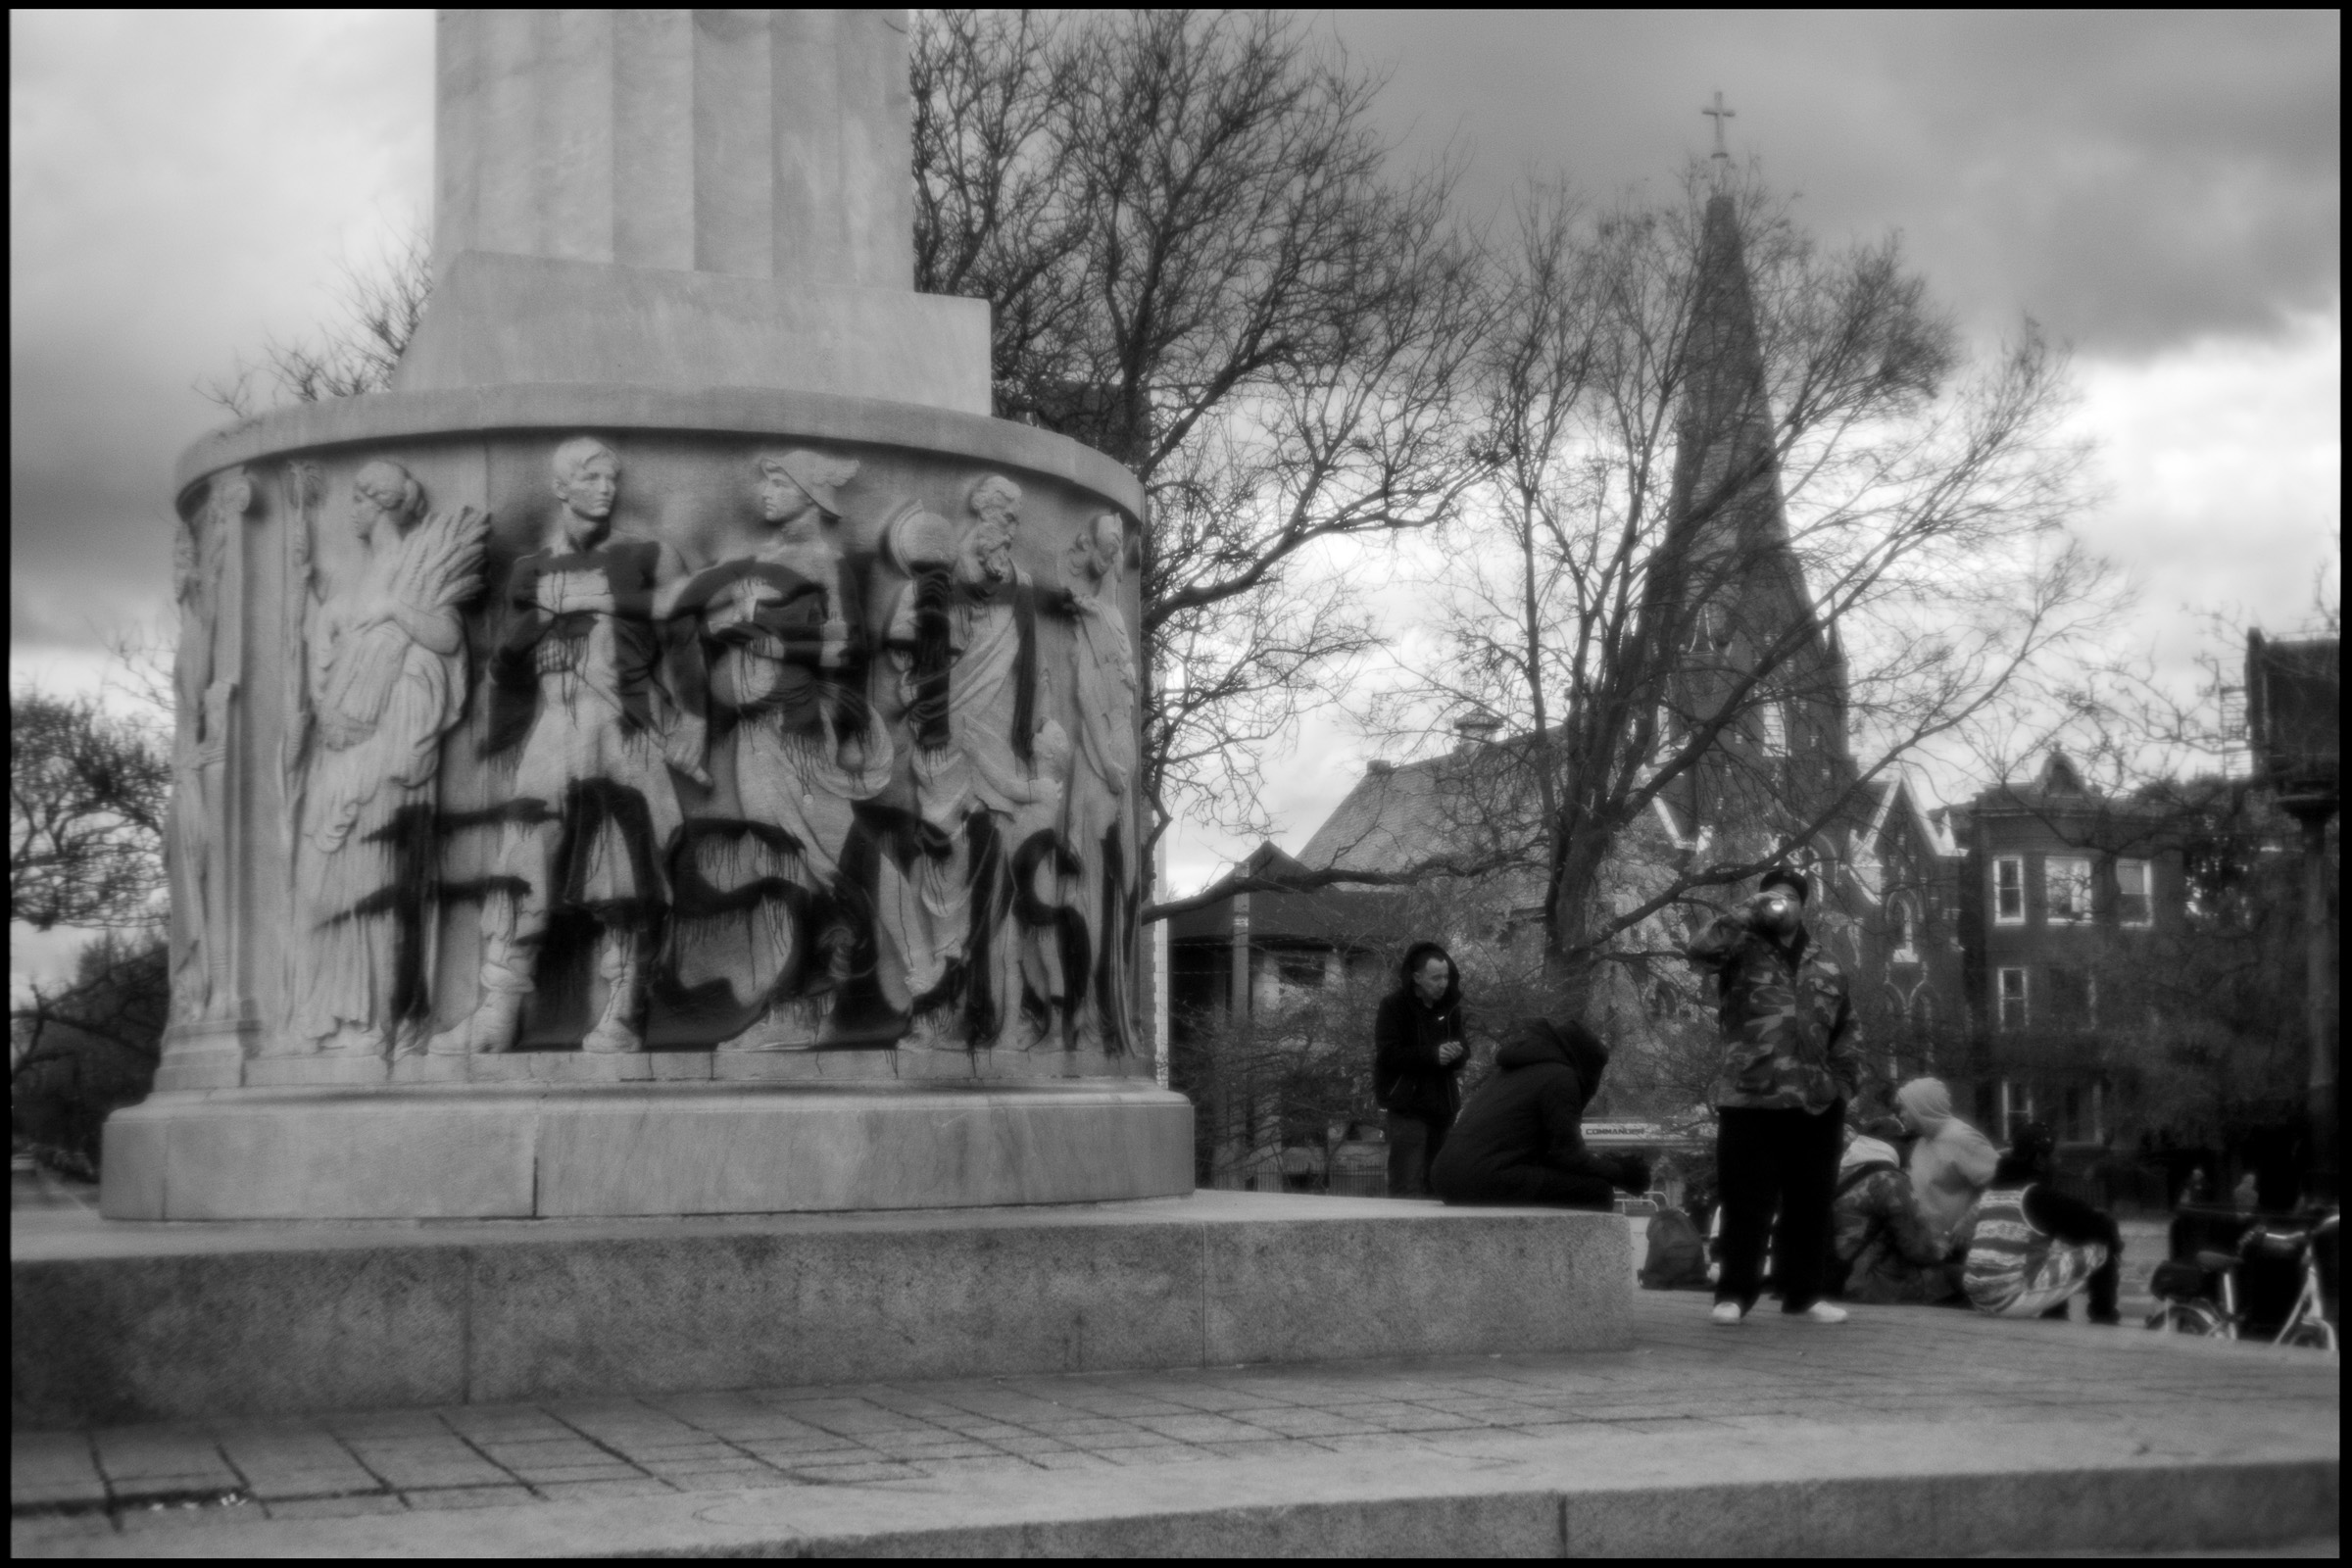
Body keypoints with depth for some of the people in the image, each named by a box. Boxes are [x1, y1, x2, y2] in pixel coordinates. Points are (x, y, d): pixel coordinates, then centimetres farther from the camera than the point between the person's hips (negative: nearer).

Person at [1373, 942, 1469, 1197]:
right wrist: (1432, 1054, -22)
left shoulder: (1450, 1006, 12)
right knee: (1408, 1187, -11)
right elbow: (1388, 1054, -13)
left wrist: (1456, 1054, -12)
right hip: (1408, 1105, -5)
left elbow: (1464, 1051, 13)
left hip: (1443, 1106, 5)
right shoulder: (1393, 1005, -5)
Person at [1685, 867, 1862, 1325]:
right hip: (1750, 1101, -4)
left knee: (1809, 1204, 9)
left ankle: (1802, 1294, 18)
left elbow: (1845, 1032, 20)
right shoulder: (1742, 952, 3)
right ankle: (1734, 1294, 6)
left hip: (1814, 1104, 4)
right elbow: (1701, 949, -19)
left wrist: (1845, 1083, 8)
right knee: (1747, 1203, -2)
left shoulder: (1825, 969, 16)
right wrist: (1751, 913, -13)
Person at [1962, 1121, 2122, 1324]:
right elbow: (2100, 1225, -9)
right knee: (2099, 1249, -2)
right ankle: (2104, 1321, 10)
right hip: (2011, 1300, -8)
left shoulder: (1990, 1193, 13)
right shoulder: (2038, 1195, -9)